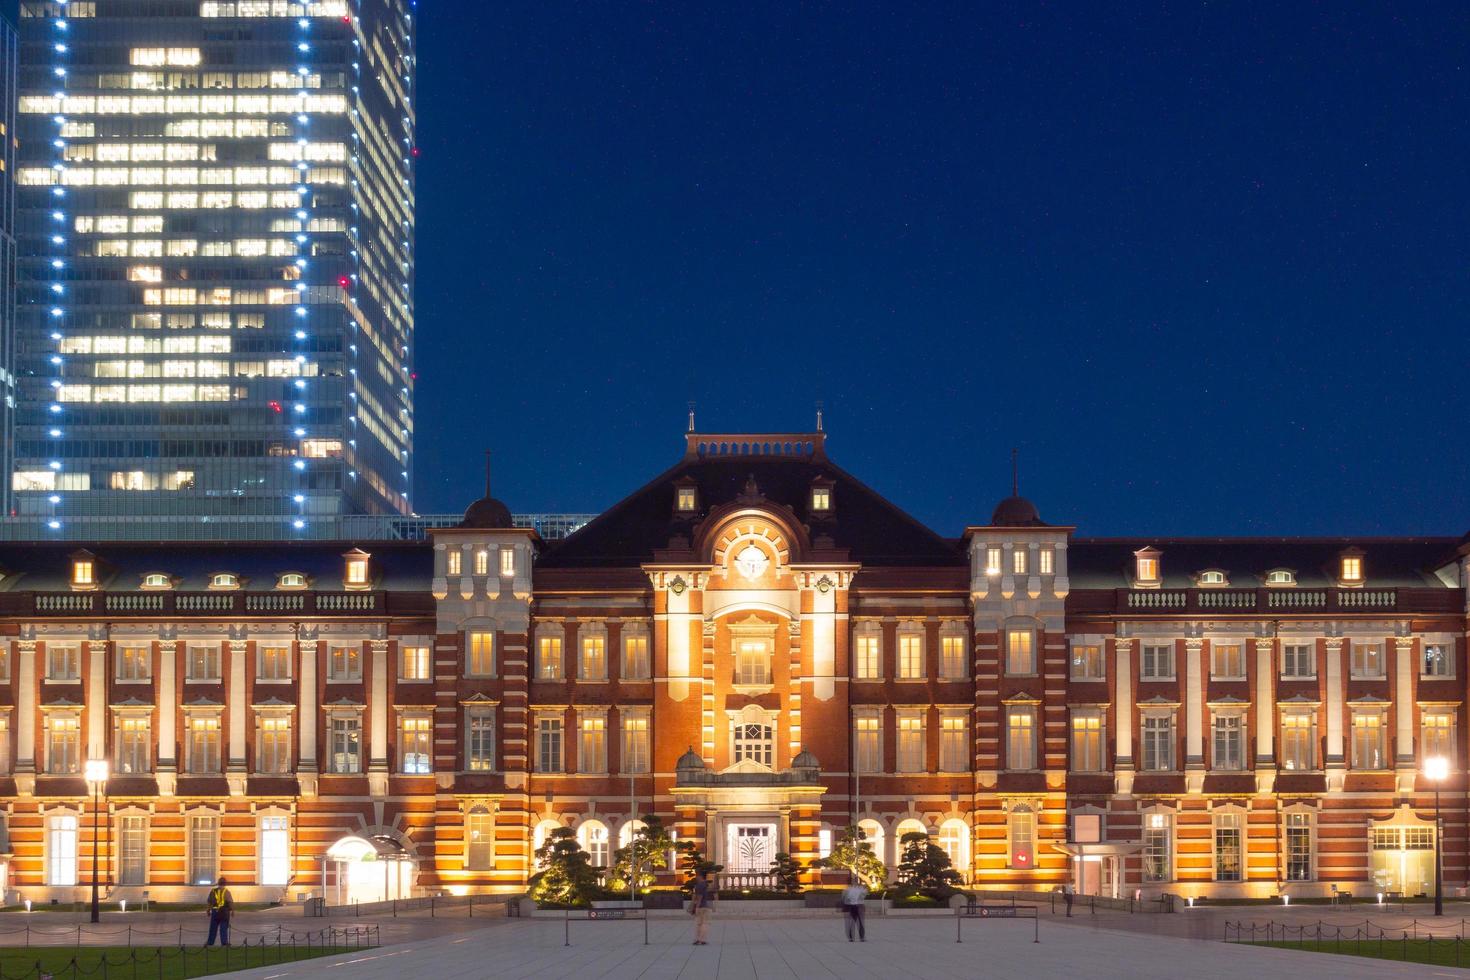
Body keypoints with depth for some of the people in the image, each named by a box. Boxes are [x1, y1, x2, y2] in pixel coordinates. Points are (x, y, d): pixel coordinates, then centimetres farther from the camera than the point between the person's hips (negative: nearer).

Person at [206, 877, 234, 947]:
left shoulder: (213, 891, 4)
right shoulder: (226, 891, -6)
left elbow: (209, 902, 10)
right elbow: (231, 902, -10)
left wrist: (208, 911, 19)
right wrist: (232, 911, -2)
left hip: (215, 912, 2)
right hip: (224, 912, -2)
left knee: (213, 928, 10)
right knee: (223, 928, 1)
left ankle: (210, 942, 13)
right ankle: (224, 942, -2)